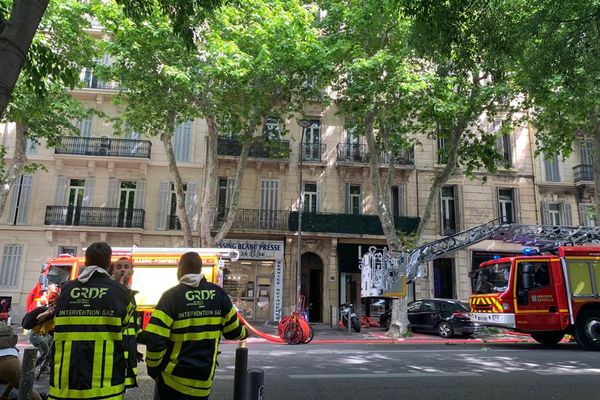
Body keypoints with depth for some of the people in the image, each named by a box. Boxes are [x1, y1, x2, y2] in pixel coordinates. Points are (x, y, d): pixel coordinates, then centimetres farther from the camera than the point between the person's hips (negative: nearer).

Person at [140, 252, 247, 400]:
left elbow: (154, 339, -19)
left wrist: (153, 368, -2)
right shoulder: (219, 294, -3)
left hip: (172, 379, -3)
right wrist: (243, 332, 28)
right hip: (203, 381, 3)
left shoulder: (171, 296, -13)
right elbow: (233, 330, 5)